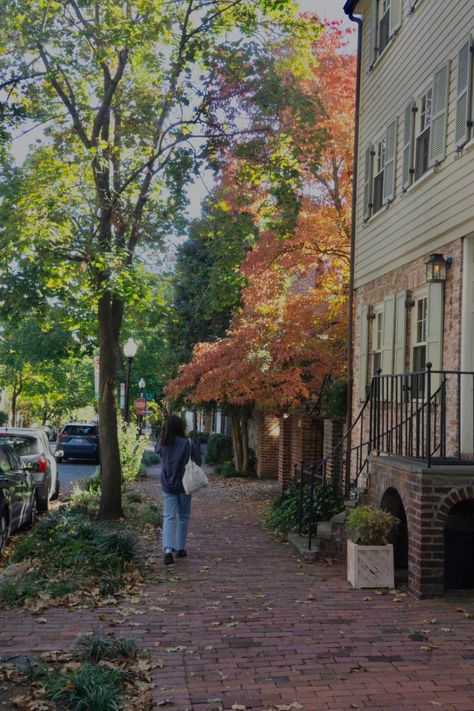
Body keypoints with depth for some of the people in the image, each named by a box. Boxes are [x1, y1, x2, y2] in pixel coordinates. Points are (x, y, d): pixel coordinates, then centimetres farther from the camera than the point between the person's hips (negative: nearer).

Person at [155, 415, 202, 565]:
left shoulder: (163, 444, -5)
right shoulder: (187, 443, -15)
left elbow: (156, 449, 18)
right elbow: (197, 461, -9)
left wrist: (162, 436, 11)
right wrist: (196, 444, 0)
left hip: (168, 486, 2)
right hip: (184, 485, -2)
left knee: (169, 517, 0)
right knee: (183, 517, 15)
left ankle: (168, 549, -18)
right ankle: (180, 548, 21)